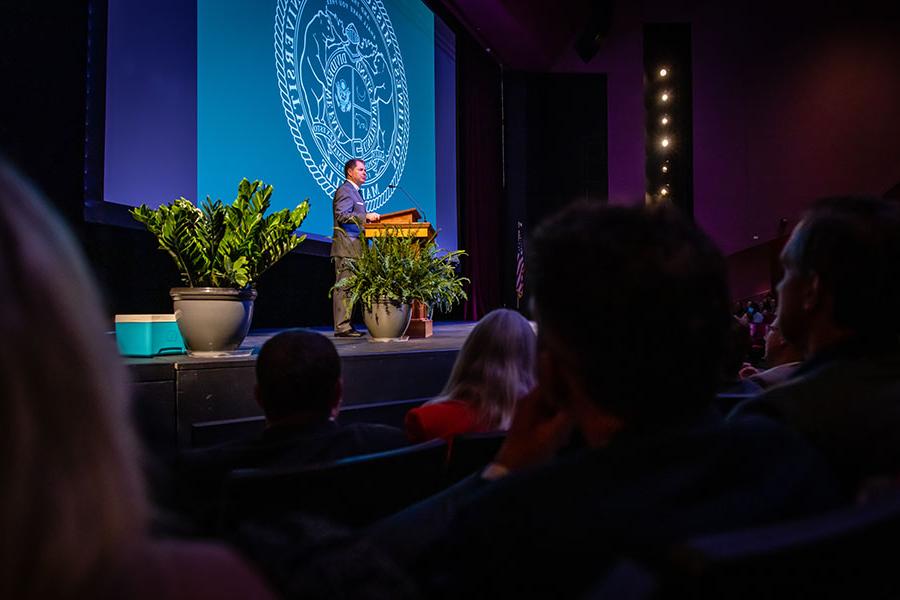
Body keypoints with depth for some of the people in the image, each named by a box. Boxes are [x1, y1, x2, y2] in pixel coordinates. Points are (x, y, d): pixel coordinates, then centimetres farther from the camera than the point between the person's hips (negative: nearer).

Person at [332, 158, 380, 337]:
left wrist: (368, 219, 17)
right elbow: (341, 215, -21)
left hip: (354, 248, 10)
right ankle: (342, 327, -10)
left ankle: (345, 325, 13)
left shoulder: (355, 192, 24)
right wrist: (366, 217, -26)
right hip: (346, 248, -10)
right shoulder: (345, 190, -8)